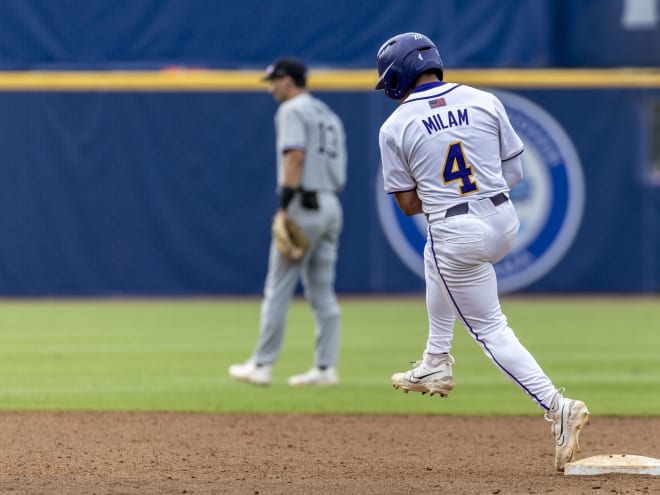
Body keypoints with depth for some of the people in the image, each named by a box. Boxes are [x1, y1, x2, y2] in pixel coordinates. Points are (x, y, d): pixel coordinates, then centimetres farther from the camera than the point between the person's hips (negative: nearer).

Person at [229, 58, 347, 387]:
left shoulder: (292, 111, -5)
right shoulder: (328, 114, 21)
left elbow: (295, 157, -18)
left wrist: (284, 207, -22)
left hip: (303, 206, -8)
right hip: (331, 206, 8)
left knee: (278, 288, -4)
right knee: (322, 292, 7)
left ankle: (261, 366, -2)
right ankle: (326, 368, 3)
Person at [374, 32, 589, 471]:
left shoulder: (395, 127, -6)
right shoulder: (484, 101, 1)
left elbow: (409, 204, -1)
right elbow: (515, 172, 6)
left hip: (458, 235, -5)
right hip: (505, 221, 5)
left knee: (490, 329, 6)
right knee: (436, 258, 35)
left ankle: (557, 406, -11)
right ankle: (436, 366, 41)